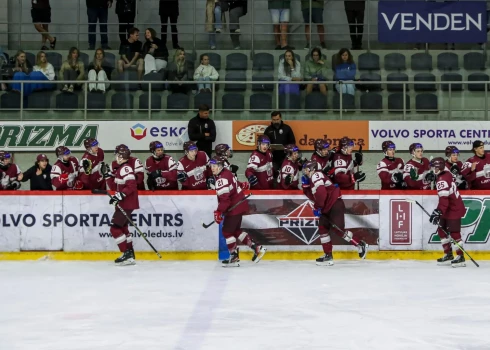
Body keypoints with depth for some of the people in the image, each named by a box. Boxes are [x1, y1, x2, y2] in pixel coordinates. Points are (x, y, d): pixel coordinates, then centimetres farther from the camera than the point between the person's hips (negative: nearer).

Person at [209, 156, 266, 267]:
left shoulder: (222, 179, -23)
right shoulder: (226, 172, 7)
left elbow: (224, 198, -30)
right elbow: (233, 181, 27)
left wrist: (219, 212, -32)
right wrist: (241, 185, 45)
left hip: (235, 207, -10)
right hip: (239, 204, 10)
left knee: (227, 231, -5)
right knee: (235, 230, 17)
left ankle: (234, 257, 0)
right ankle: (256, 248, 19)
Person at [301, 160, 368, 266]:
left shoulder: (316, 175, -11)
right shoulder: (311, 179, 21)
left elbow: (321, 192, -24)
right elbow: (312, 196, 17)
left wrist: (317, 207, -19)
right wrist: (305, 185, 9)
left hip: (335, 204, -11)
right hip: (327, 208, 11)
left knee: (338, 229, -15)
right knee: (322, 229, 7)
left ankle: (361, 245, -6)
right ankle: (328, 256, 10)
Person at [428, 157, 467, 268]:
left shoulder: (442, 179, -23)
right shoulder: (446, 174, 7)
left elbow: (444, 198, -31)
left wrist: (438, 212, -34)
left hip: (454, 209, -10)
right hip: (449, 209, 10)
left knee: (454, 233, -10)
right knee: (442, 230, 14)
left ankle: (460, 257, -7)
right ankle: (448, 254, 20)